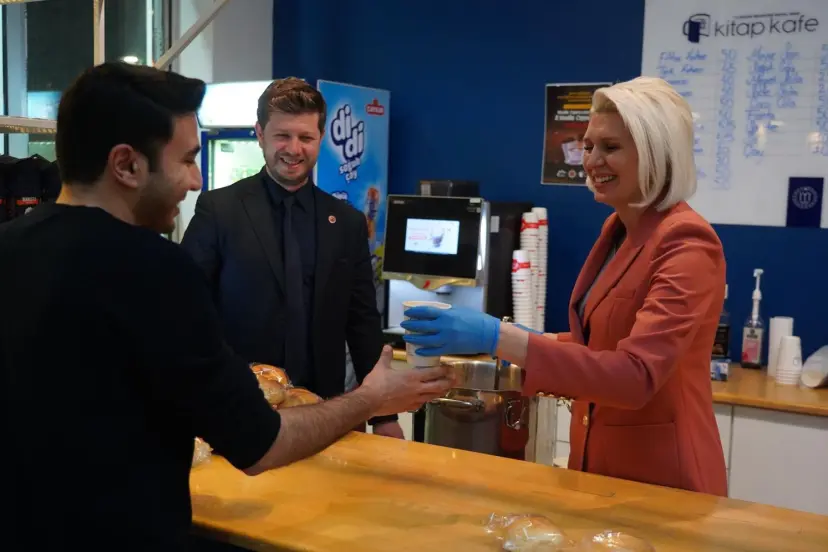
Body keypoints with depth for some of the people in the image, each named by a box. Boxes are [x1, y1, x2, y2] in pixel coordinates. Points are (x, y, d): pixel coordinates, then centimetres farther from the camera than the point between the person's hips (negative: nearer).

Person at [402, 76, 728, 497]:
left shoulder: (687, 243, -21)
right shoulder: (617, 228, 5)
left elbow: (636, 375, -31)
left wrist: (499, 339, -37)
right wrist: (519, 341, 0)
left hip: (661, 478, -8)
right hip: (599, 464, 8)